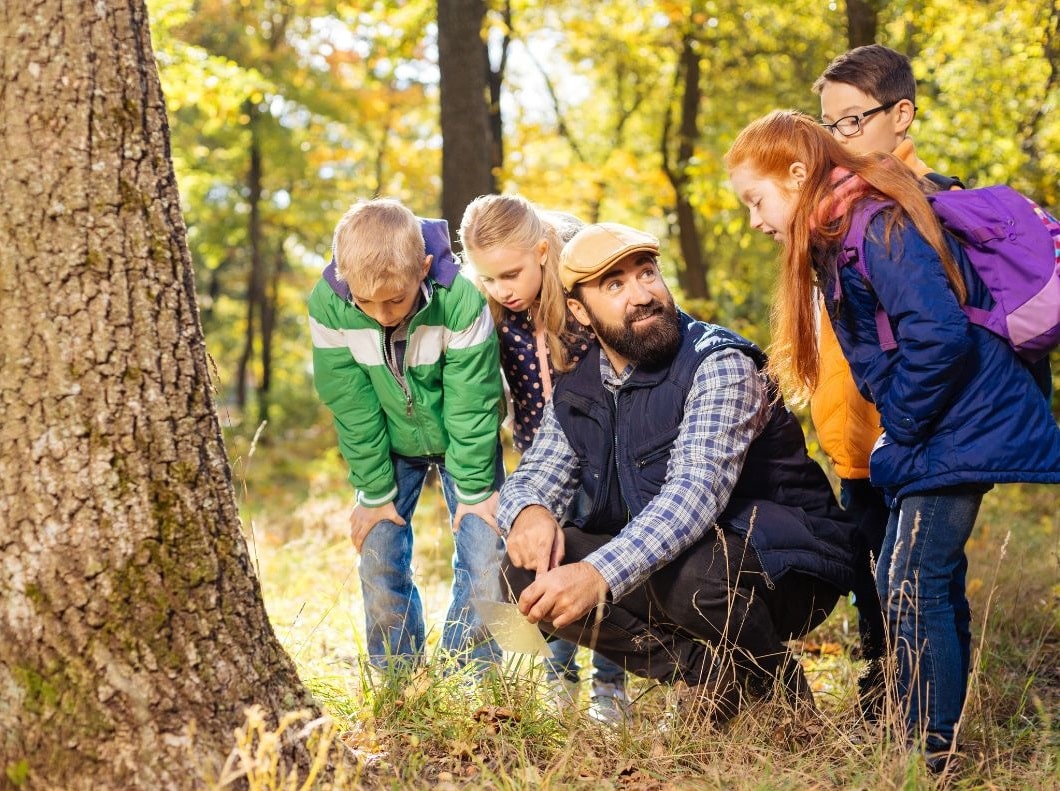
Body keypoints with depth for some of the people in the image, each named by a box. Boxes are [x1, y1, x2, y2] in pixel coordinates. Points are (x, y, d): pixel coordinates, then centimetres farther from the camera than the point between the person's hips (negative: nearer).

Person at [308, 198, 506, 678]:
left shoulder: (461, 302, -33)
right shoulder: (327, 306, -27)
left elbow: (470, 405, -22)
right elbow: (352, 408, -16)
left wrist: (475, 489, -16)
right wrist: (375, 491, -11)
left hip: (463, 441, -2)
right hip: (389, 444, 2)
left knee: (484, 555, -9)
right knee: (378, 557, -3)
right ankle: (397, 682, 13)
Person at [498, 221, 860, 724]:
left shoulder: (718, 363, -18)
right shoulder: (576, 393, 5)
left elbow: (697, 490, -32)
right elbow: (532, 477, 6)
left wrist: (599, 574, -47)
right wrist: (528, 511, -23)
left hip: (784, 567, -6)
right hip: (655, 566, 6)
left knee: (690, 573, -39)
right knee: (529, 571, -14)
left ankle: (776, 683, -6)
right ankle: (706, 670, -8)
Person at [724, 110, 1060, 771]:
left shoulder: (877, 225, -20)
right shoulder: (838, 239, 12)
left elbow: (938, 334, -30)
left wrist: (902, 425, -18)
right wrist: (897, 431, 9)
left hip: (963, 431, -11)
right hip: (933, 437, 11)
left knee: (914, 591, -9)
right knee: (917, 586, 15)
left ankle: (932, 752, -1)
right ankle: (925, 735, 24)